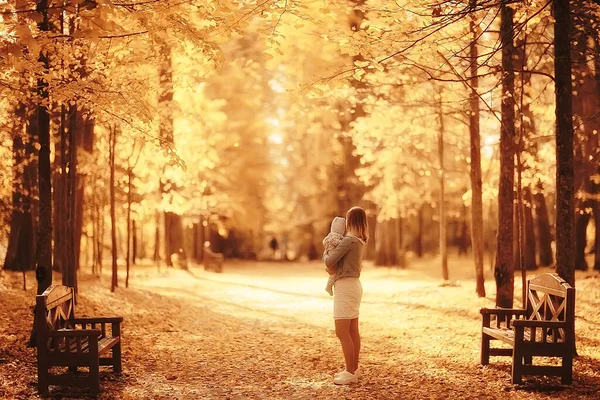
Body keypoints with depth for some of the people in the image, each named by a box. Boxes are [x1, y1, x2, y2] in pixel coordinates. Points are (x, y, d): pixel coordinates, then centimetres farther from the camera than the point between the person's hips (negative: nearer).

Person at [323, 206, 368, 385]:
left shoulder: (349, 240, -18)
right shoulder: (360, 241, 11)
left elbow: (329, 261, -17)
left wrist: (326, 253, 4)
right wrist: (332, 267, -1)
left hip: (345, 287, -10)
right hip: (353, 285, 10)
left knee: (342, 332, -8)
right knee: (352, 331, 14)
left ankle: (350, 372, -6)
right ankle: (354, 369, 20)